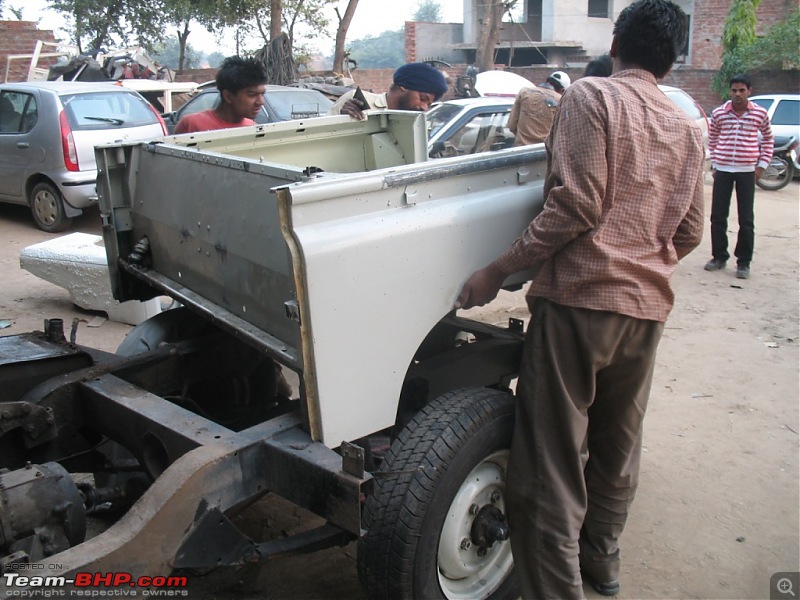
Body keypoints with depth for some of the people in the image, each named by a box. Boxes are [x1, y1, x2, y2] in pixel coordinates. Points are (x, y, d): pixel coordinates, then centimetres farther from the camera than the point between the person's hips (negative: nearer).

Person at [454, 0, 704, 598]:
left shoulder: (591, 96, -5)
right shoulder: (688, 130, 13)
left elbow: (576, 206, -16)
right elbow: (689, 233, 16)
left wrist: (496, 271, -13)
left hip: (579, 298, -7)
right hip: (648, 308, 7)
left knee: (551, 462, -2)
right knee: (619, 445, 22)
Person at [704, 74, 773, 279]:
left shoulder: (760, 114, 1)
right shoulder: (719, 113, 2)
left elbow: (768, 139, 14)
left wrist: (762, 164, 7)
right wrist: (714, 164, 10)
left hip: (747, 171, -1)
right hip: (722, 170, 1)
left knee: (746, 220, 0)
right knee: (718, 216, 5)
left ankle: (743, 262, 9)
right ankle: (719, 257, 20)